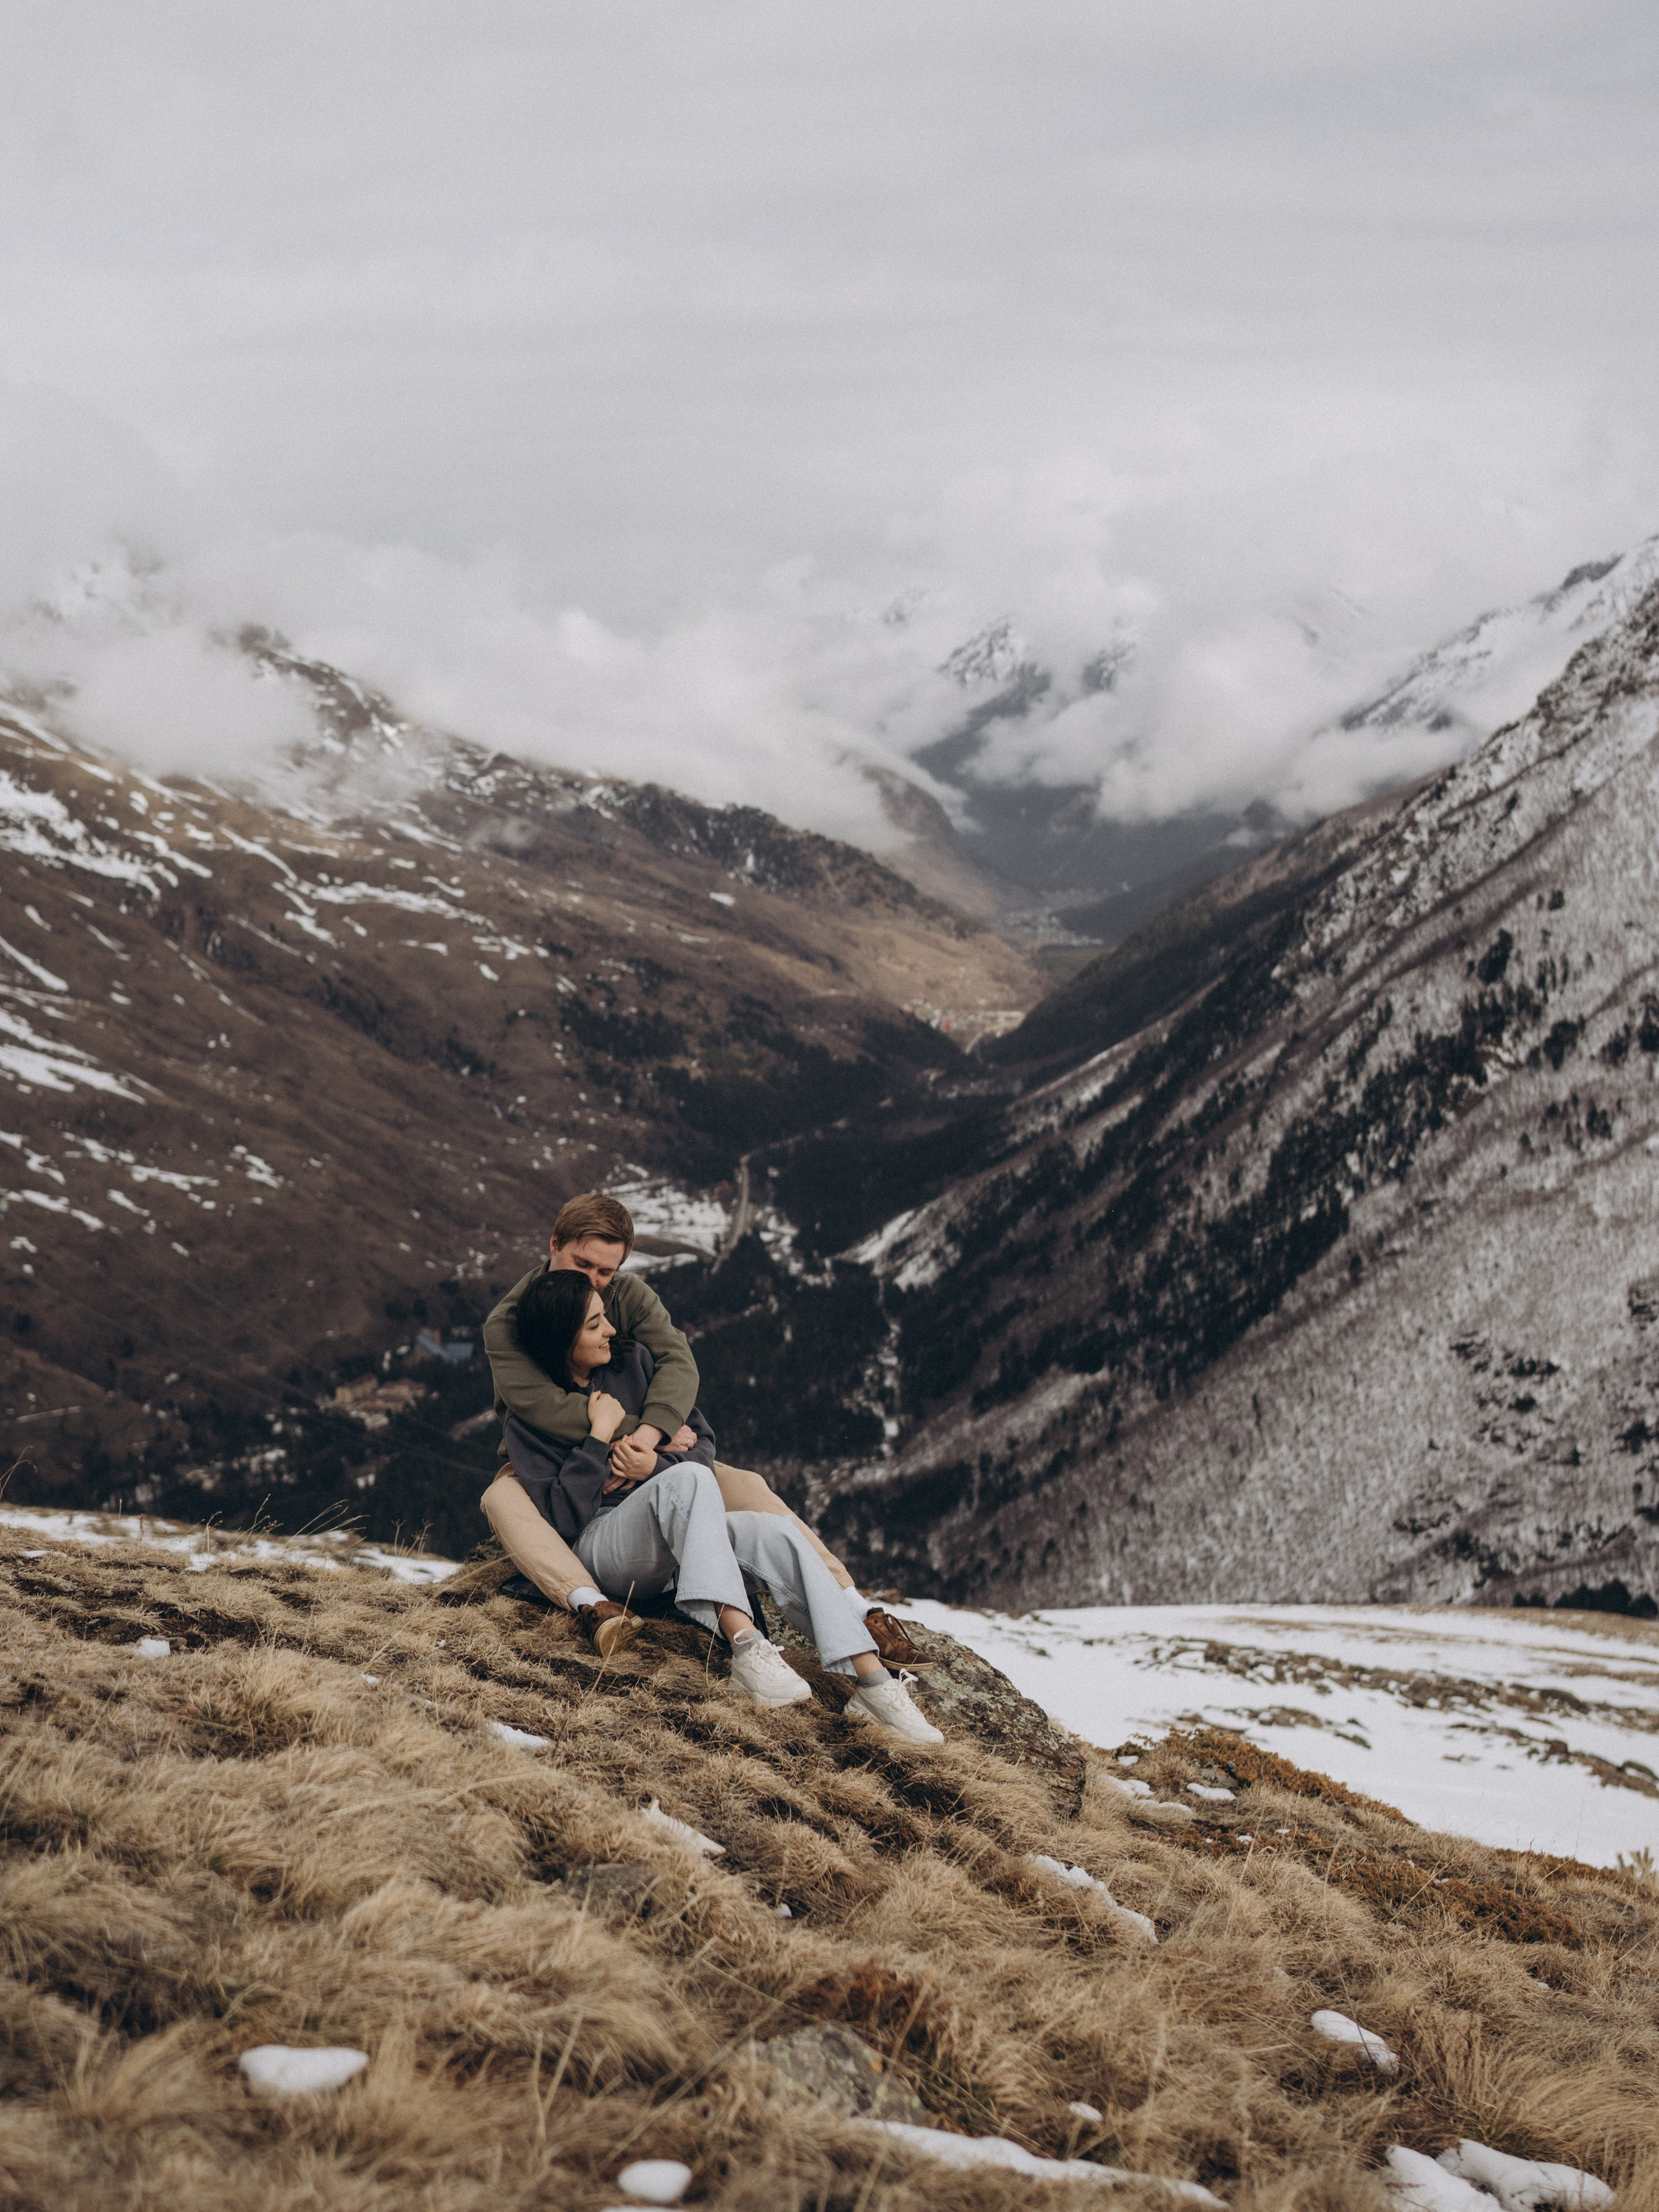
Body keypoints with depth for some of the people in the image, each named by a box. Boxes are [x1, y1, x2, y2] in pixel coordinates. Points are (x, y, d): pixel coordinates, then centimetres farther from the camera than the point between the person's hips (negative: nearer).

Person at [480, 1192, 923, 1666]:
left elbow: (678, 1362, -20)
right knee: (502, 1500, -38)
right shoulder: (506, 1323, -14)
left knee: (745, 1488, -16)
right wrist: (623, 1436, -37)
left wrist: (650, 1434, -40)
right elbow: (537, 1401, -31)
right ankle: (590, 1605, -58)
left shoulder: (630, 1296, -3)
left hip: (642, 1461, 3)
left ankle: (857, 1608, -20)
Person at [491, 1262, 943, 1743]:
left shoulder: (632, 1362, 10)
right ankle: (745, 1646, -50)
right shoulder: (529, 1417, -3)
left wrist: (654, 1464, -10)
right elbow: (561, 1516, -13)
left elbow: (702, 1445, 10)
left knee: (779, 1531, -24)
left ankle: (872, 1684, -34)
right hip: (598, 1550, -5)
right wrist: (600, 1435, -14)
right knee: (688, 1479, -35)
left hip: (673, 1538, 5)